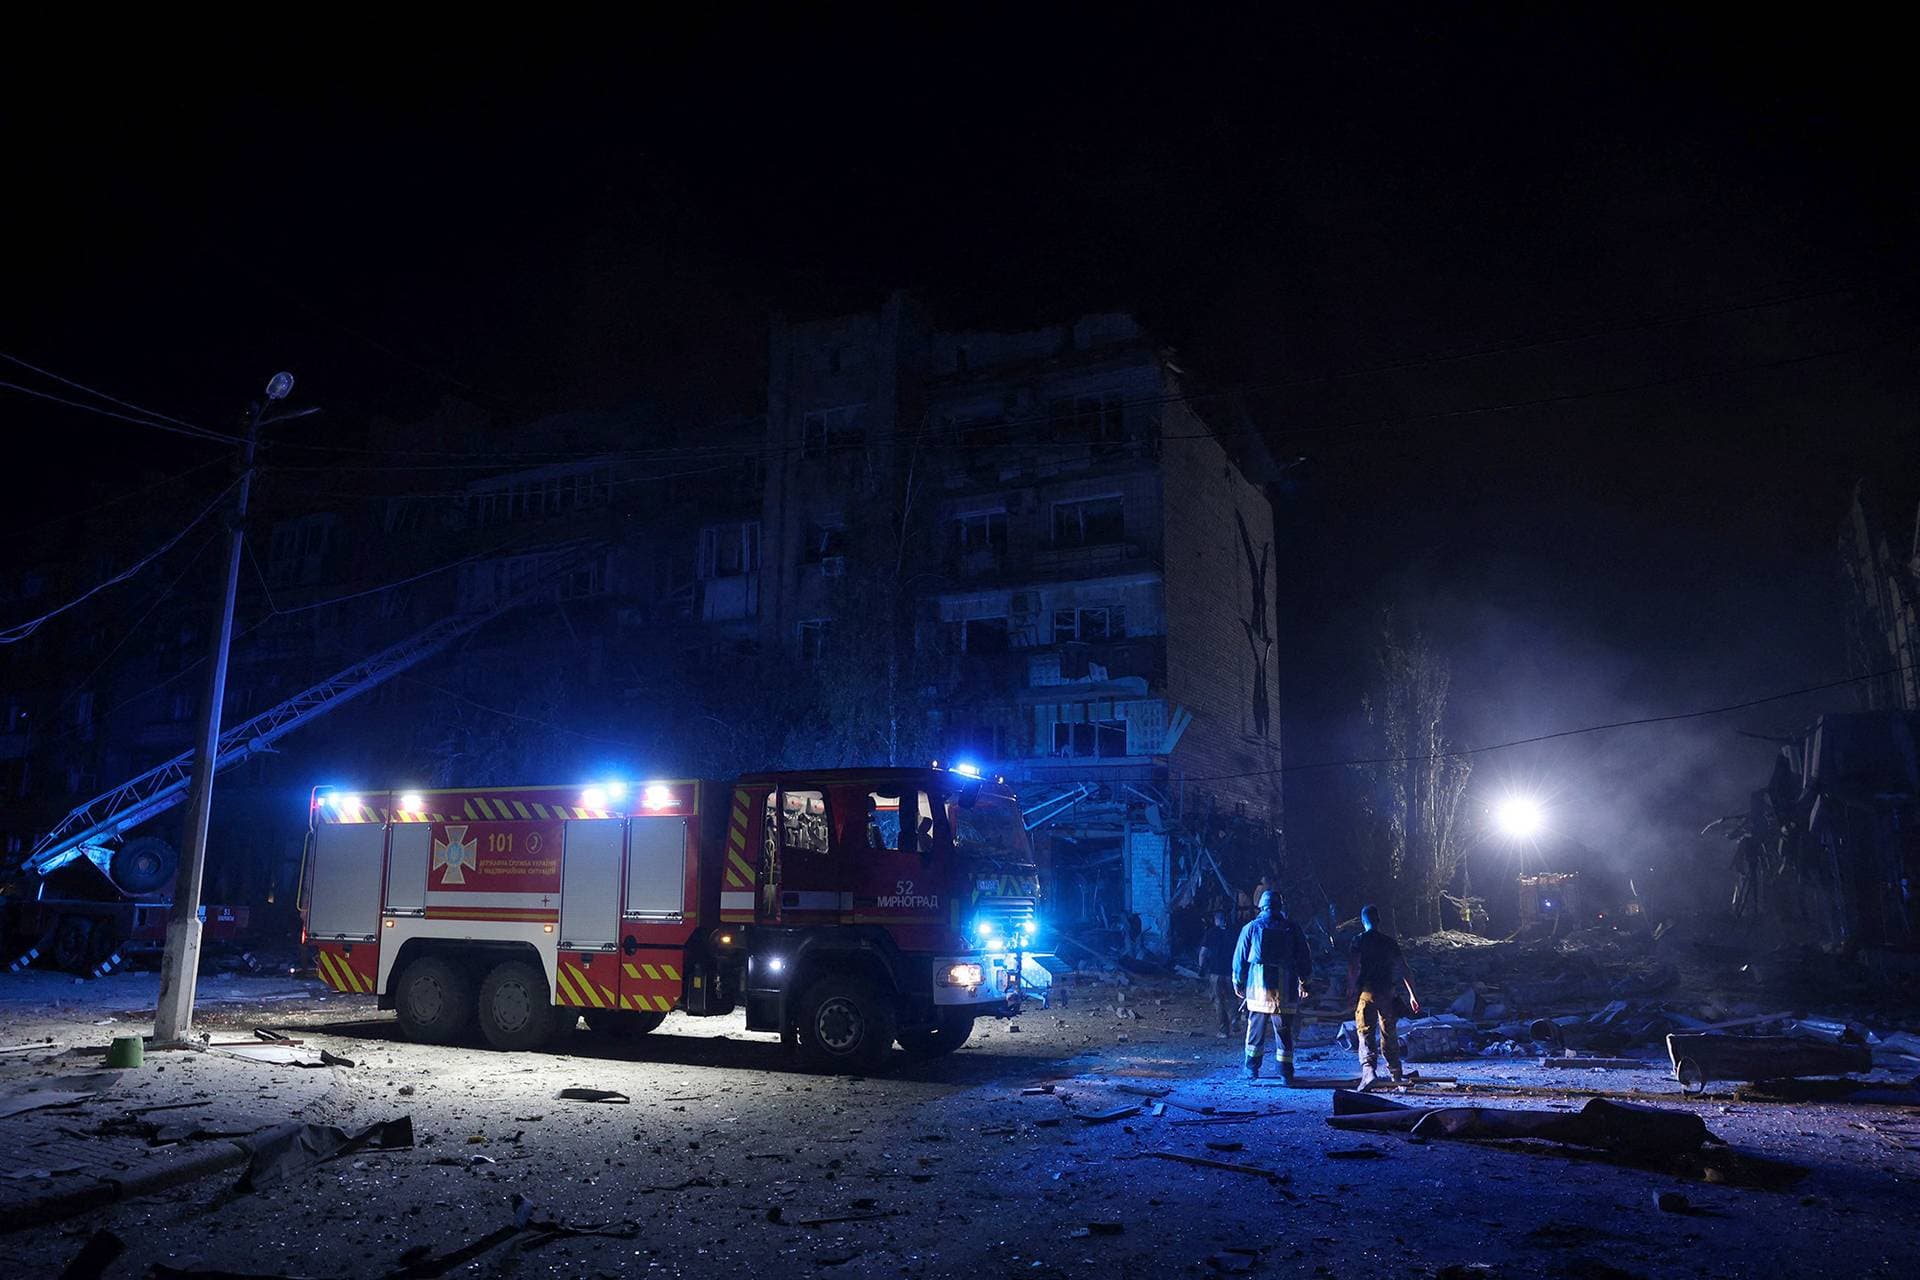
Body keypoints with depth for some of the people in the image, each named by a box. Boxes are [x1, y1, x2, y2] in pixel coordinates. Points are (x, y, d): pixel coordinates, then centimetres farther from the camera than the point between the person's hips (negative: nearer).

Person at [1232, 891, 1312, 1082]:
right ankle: (1286, 1073, 4)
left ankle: (1252, 1070, 16)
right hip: (1285, 989, 0)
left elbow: (1240, 958, 7)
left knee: (1255, 1030, 10)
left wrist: (1238, 982, 18)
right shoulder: (1292, 929, 5)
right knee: (1284, 1032, 5)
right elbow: (1305, 958, 10)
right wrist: (1303, 982, 21)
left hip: (1258, 987, 0)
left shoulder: (1251, 927, 3)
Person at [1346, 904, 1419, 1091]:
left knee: (1366, 1033, -8)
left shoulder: (1359, 941, -1)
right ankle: (1396, 1073, 30)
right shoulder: (1389, 942, 10)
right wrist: (1412, 995, 10)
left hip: (1366, 991, -4)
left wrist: (1350, 988, -12)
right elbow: (1405, 970, 8)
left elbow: (1353, 966, -16)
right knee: (1389, 1033, 19)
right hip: (1388, 992, 4)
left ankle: (1369, 1070, -28)